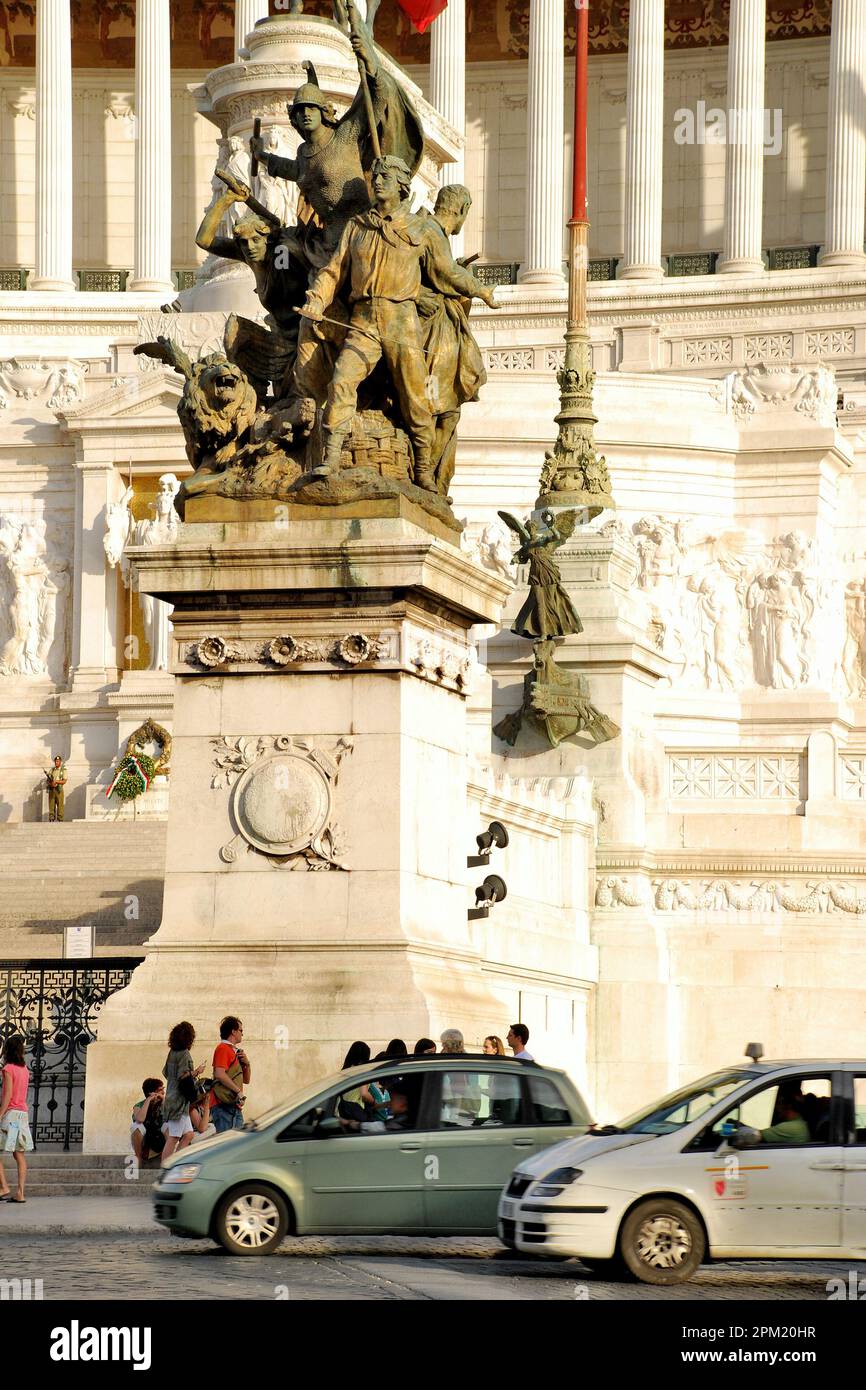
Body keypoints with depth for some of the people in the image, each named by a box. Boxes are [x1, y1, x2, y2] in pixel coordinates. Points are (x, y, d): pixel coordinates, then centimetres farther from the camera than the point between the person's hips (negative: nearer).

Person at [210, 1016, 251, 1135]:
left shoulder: (235, 1051, 24)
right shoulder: (223, 1048, -6)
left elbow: (246, 1080, 27)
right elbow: (220, 1074, -21)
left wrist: (246, 1064, 8)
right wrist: (238, 1091, -19)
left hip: (235, 1106, 10)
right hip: (224, 1106, -10)